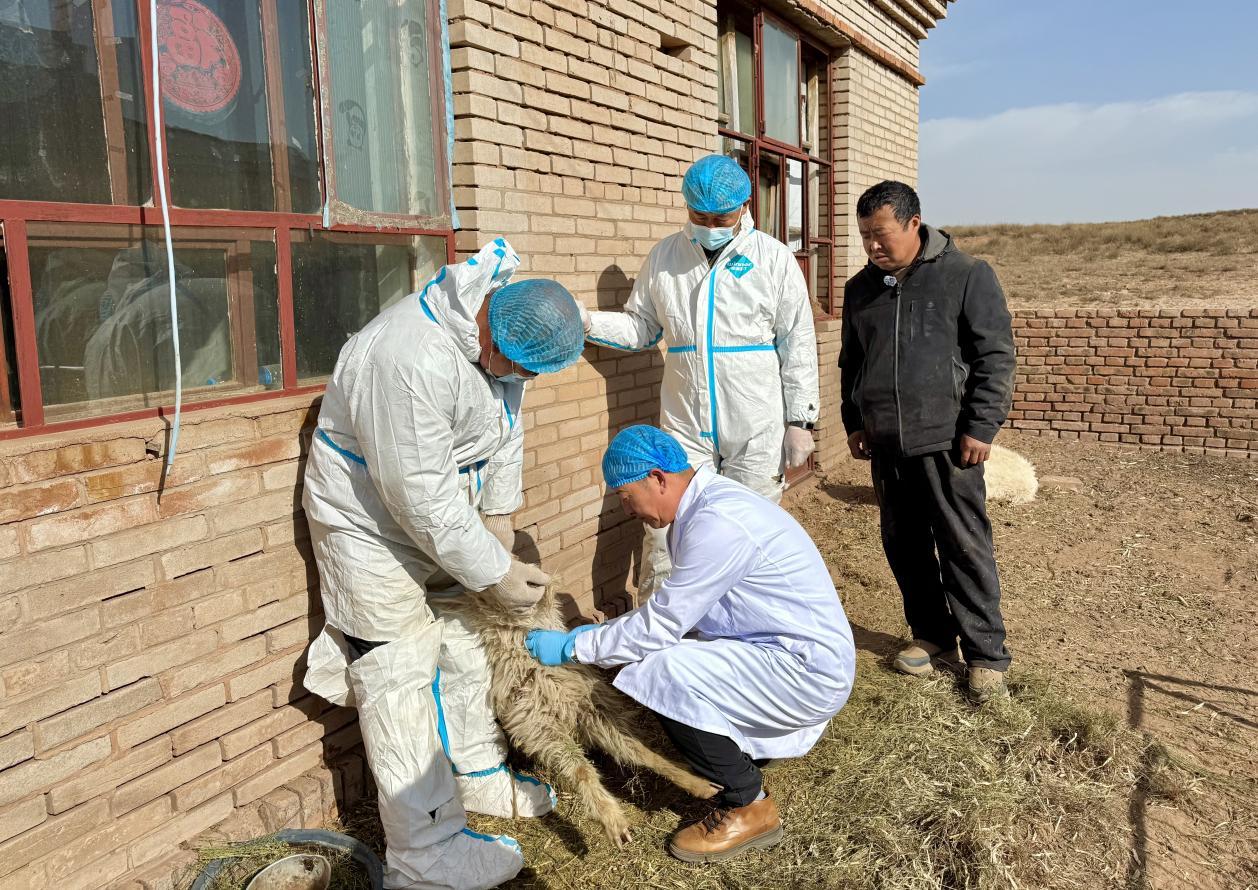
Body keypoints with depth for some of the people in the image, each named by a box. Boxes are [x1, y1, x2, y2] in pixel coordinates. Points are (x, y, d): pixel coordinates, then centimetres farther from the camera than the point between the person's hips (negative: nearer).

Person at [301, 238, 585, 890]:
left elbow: (506, 425, 5)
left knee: (461, 647, 19)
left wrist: (498, 514, 2)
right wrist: (494, 573, -23)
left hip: (441, 512, 9)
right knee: (402, 683, -3)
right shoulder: (411, 360, -37)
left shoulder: (504, 328, -10)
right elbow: (422, 497, -32)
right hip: (372, 519, -8)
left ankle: (478, 777, 38)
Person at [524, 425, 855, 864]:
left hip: (808, 671, -10)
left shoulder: (717, 523, -25)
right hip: (797, 654, 10)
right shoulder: (707, 502, 6)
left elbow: (660, 625, -20)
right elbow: (673, 609, 14)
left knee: (663, 674, -22)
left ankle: (748, 806, -3)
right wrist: (603, 631, 12)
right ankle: (743, 758, 20)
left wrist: (573, 646, -9)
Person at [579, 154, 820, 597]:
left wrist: (799, 420, -3)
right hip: (684, 428, 2)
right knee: (663, 536, 0)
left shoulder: (774, 257, -1)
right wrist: (588, 322, -6)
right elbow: (641, 327, 12)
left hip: (758, 431, -1)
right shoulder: (663, 256, 5)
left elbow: (798, 345, 0)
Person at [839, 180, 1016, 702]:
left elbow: (995, 357, -5)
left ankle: (986, 653, 10)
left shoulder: (967, 276, -4)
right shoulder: (860, 288, 12)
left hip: (946, 441, -5)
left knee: (965, 548, -1)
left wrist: (980, 427, -10)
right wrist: (854, 424, 14)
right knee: (904, 547, 10)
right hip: (885, 445, 5)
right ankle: (933, 638, 25)